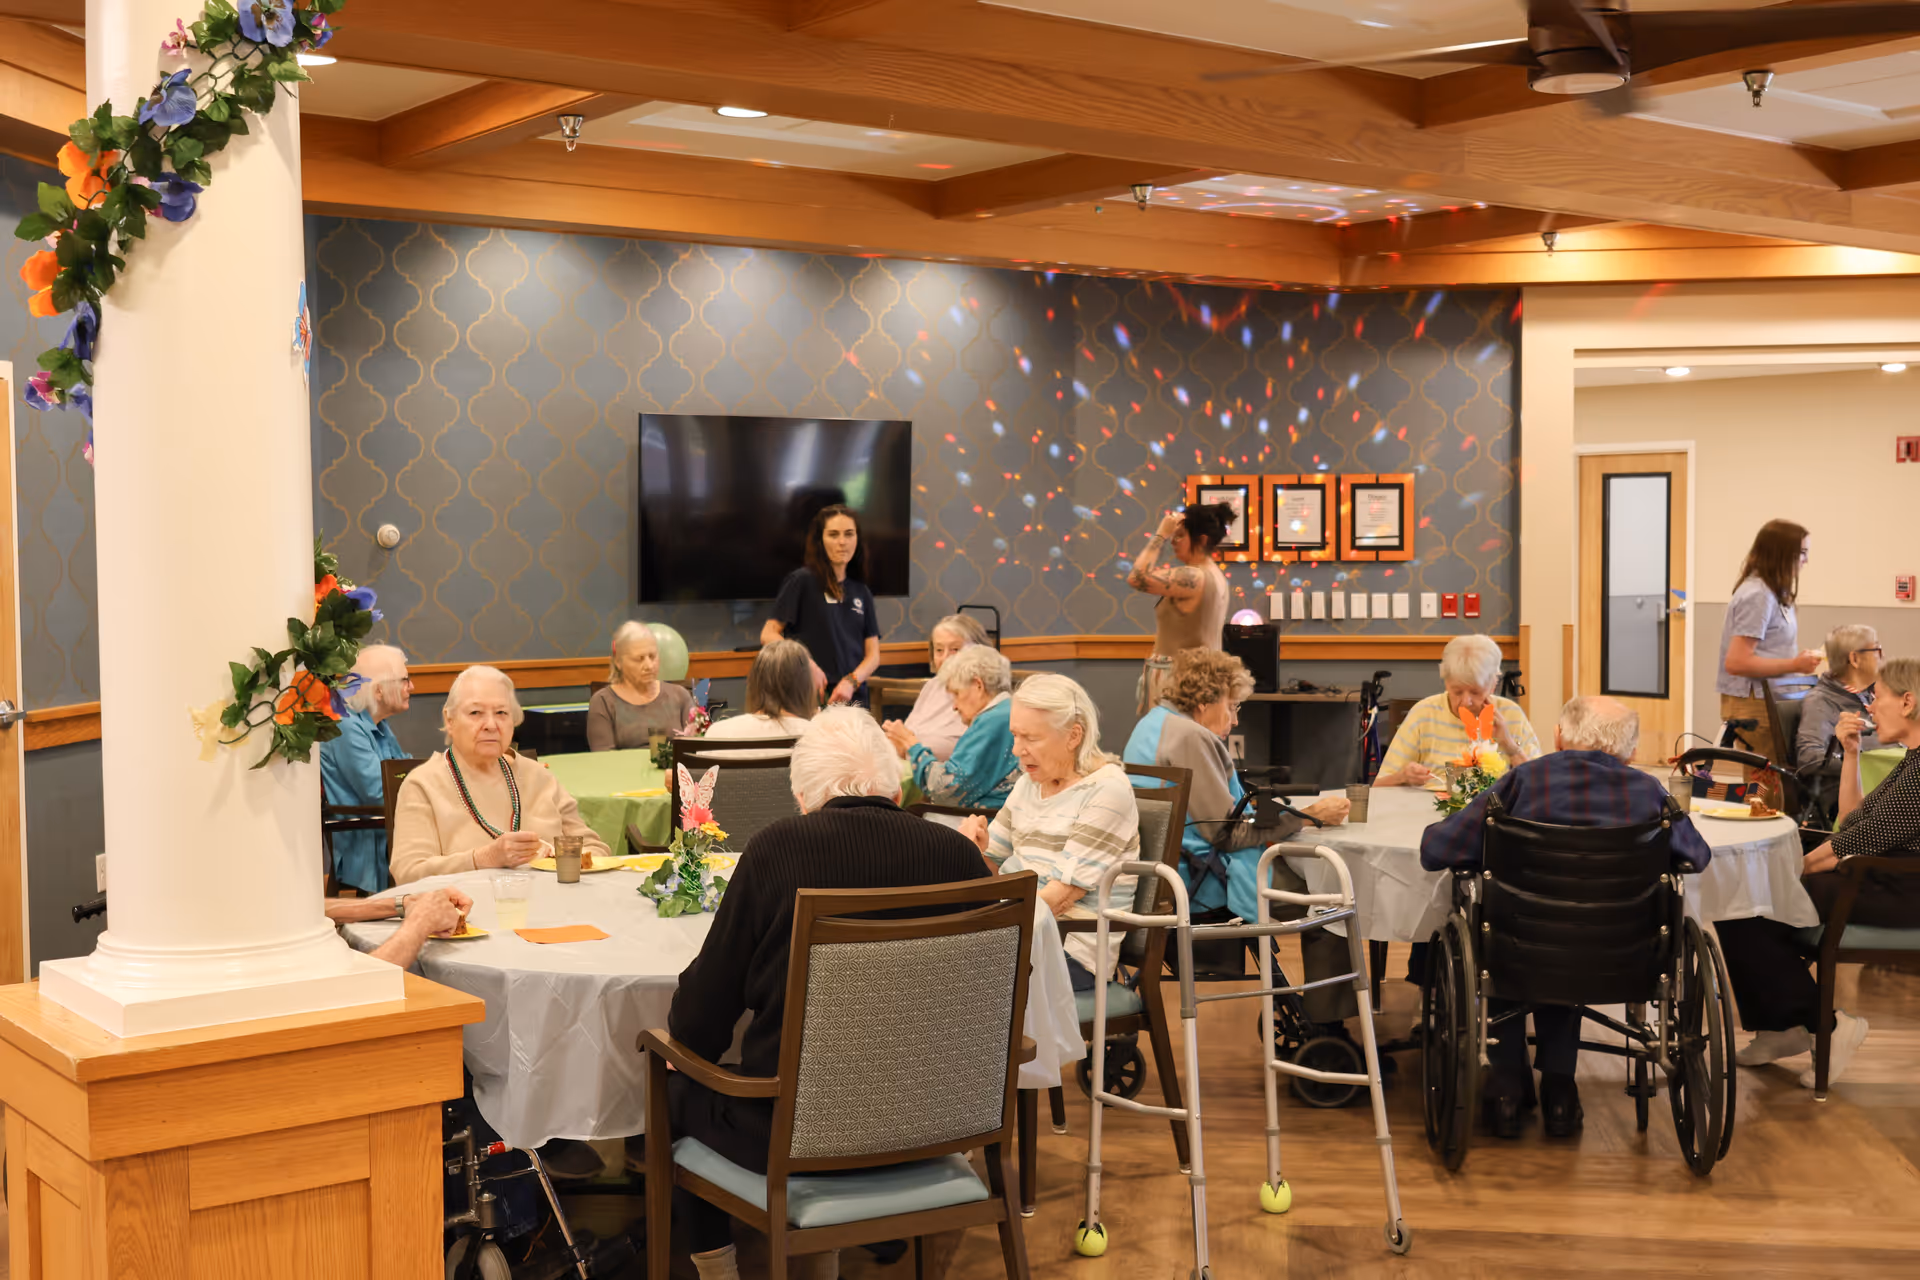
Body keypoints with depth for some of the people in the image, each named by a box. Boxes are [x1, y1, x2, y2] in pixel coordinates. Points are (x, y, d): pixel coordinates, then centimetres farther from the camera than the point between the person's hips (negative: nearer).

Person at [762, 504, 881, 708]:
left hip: (853, 698, 4)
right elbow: (768, 635, -6)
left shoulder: (861, 592, 13)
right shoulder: (803, 580, -1)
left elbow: (873, 654, 11)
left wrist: (851, 681, -8)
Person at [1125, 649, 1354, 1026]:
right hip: (1199, 879, -11)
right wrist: (1309, 815, -16)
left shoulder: (1155, 723, 13)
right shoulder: (1189, 737, -18)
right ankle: (1325, 1026, -3)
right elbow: (1226, 832, -19)